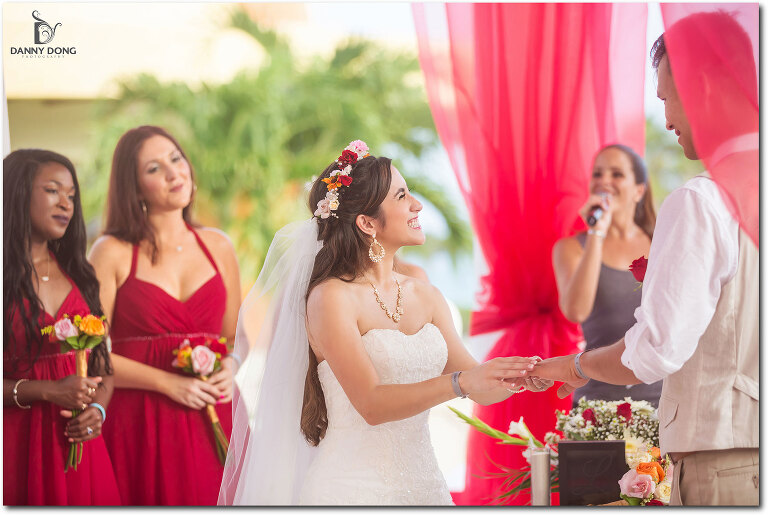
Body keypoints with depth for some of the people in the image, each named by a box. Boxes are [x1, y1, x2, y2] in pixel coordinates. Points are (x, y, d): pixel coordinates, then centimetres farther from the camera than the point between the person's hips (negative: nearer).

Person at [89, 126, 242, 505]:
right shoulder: (113, 252, -2)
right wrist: (168, 383, -14)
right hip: (140, 423, -3)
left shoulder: (218, 247, 11)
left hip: (212, 424, 3)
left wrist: (229, 369, -3)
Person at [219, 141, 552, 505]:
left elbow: (476, 386, 4)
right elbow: (370, 404, -19)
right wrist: (460, 383, -30)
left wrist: (519, 375, -17)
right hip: (351, 488, -6)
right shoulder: (331, 297, -10)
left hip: (424, 483, 6)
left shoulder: (425, 296, 8)